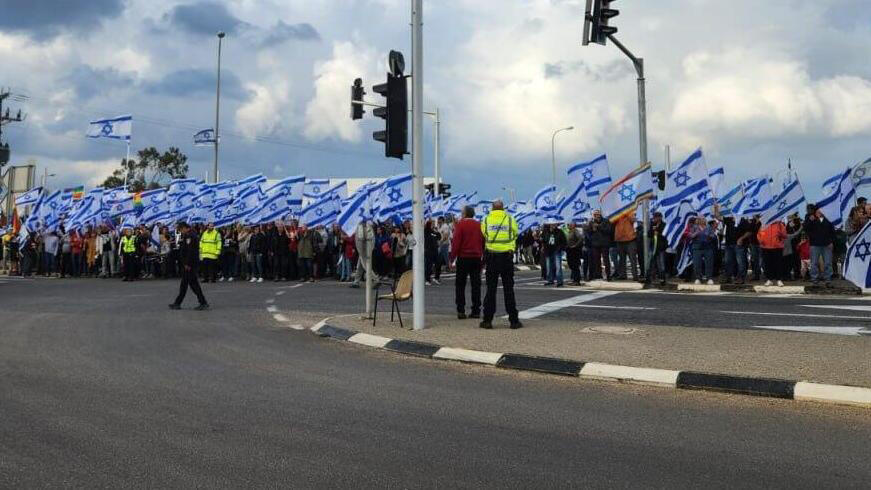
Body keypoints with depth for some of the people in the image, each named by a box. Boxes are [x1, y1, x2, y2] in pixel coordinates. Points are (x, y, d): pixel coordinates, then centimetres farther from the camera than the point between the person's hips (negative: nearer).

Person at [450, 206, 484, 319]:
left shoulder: (460, 224, -6)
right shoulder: (479, 225, 6)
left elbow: (456, 242, -11)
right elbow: (484, 242, 8)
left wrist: (452, 257, -6)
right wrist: (483, 257, 14)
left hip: (463, 258, -3)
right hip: (477, 258, 3)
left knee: (460, 285, 4)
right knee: (476, 285, 6)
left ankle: (461, 310, -1)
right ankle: (476, 311, 4)